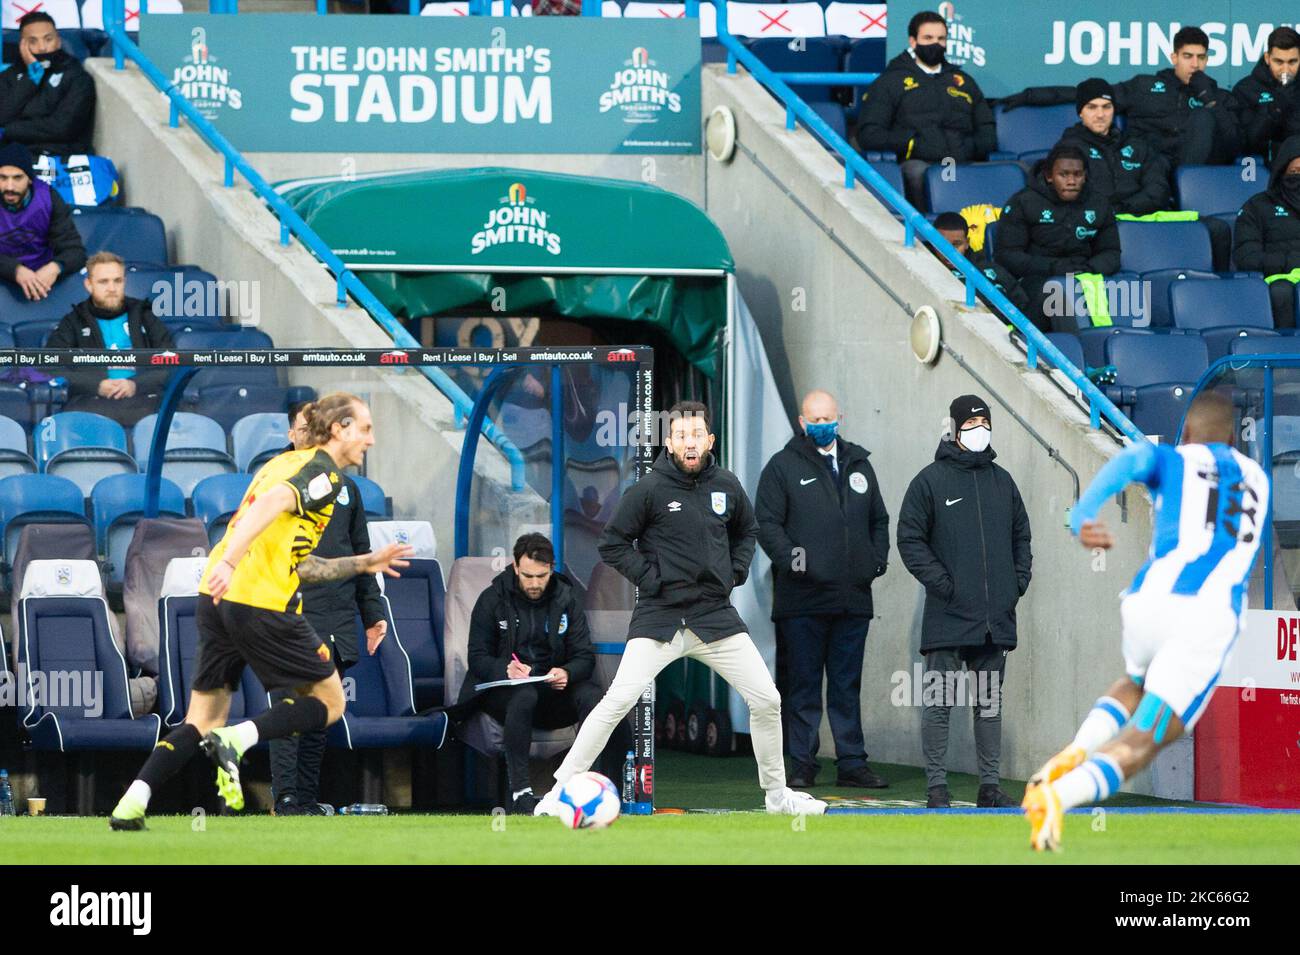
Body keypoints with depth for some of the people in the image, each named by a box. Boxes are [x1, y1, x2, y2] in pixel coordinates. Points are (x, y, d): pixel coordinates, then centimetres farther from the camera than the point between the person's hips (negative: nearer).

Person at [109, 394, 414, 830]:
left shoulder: (285, 463, 26)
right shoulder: (322, 471, -2)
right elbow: (271, 504, -22)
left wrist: (364, 563, 32)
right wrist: (229, 563, -34)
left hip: (215, 598, 8)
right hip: (261, 604, -8)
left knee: (202, 723, 13)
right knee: (329, 701, 8)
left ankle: (133, 801, -4)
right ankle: (237, 740, -13)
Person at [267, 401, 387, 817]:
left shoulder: (345, 487, 17)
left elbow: (361, 555, 22)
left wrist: (372, 614, 18)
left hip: (338, 623, 5)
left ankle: (309, 799, 11)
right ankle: (287, 800, -10)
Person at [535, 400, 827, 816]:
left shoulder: (727, 486, 5)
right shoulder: (650, 489, -9)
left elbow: (746, 531, 25)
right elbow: (612, 544, -3)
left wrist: (736, 572, 11)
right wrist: (650, 578, -9)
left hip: (716, 616, 4)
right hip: (660, 618, -4)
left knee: (767, 701, 2)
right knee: (617, 702, -17)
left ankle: (776, 794, 21)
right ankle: (560, 793, -10)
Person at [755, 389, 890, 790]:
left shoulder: (859, 464, 18)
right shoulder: (783, 467, 3)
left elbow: (879, 519, 24)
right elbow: (767, 524, -3)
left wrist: (877, 559, 8)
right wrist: (791, 558, -17)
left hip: (853, 598, 4)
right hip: (803, 598, -4)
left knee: (848, 685, 7)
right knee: (804, 685, 0)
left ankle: (851, 763, 10)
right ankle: (802, 766, 3)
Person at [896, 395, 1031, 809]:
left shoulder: (1001, 481, 14)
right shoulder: (931, 480, -2)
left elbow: (1021, 536, 22)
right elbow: (910, 539, -5)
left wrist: (1018, 580, 7)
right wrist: (941, 583, -13)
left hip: (996, 617, 5)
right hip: (948, 616, -5)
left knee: (990, 702, 9)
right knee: (939, 702, -4)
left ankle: (990, 784, 14)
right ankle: (936, 786, 0)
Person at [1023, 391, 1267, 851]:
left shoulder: (1171, 460, 18)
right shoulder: (1256, 478, 28)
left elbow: (1131, 461, -8)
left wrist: (1082, 518, -25)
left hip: (1150, 601, 1)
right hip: (1210, 620, -1)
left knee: (1135, 687, 35)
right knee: (1140, 743, -3)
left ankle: (1074, 756, 7)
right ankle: (1060, 796, -33)